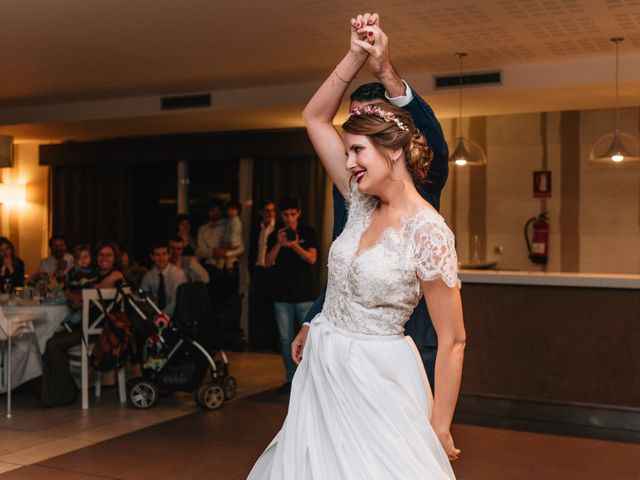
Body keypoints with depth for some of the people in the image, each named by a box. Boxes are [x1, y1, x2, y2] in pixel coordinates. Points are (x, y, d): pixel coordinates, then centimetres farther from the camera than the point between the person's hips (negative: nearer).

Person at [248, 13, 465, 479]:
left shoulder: (428, 231, -18)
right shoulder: (362, 204, 1)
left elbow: (453, 340, -15)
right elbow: (315, 117, 6)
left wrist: (440, 428, -12)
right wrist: (356, 56, -5)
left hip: (375, 383, -7)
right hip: (323, 371, 7)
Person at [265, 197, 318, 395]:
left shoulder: (307, 232, 4)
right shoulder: (274, 235, 10)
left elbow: (312, 258, -7)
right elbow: (268, 262, 1)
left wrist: (294, 245, -22)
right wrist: (279, 244, -15)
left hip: (304, 293, -3)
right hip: (281, 294, 3)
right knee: (286, 339, 7)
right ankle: (291, 379, 15)